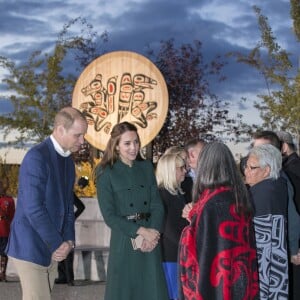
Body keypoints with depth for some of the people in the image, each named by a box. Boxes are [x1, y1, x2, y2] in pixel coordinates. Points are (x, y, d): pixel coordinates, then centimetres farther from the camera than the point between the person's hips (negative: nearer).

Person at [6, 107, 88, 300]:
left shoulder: (68, 160, 10)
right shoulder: (37, 157, -17)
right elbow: (33, 209, -22)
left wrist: (68, 240, -1)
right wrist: (58, 244, -15)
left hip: (51, 248, 8)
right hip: (31, 247, -8)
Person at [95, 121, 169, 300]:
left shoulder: (146, 167, 8)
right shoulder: (106, 173, -4)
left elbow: (157, 205, 4)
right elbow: (109, 215, -9)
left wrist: (153, 233, -13)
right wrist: (141, 231, -16)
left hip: (150, 241, 4)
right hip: (124, 241, -4)